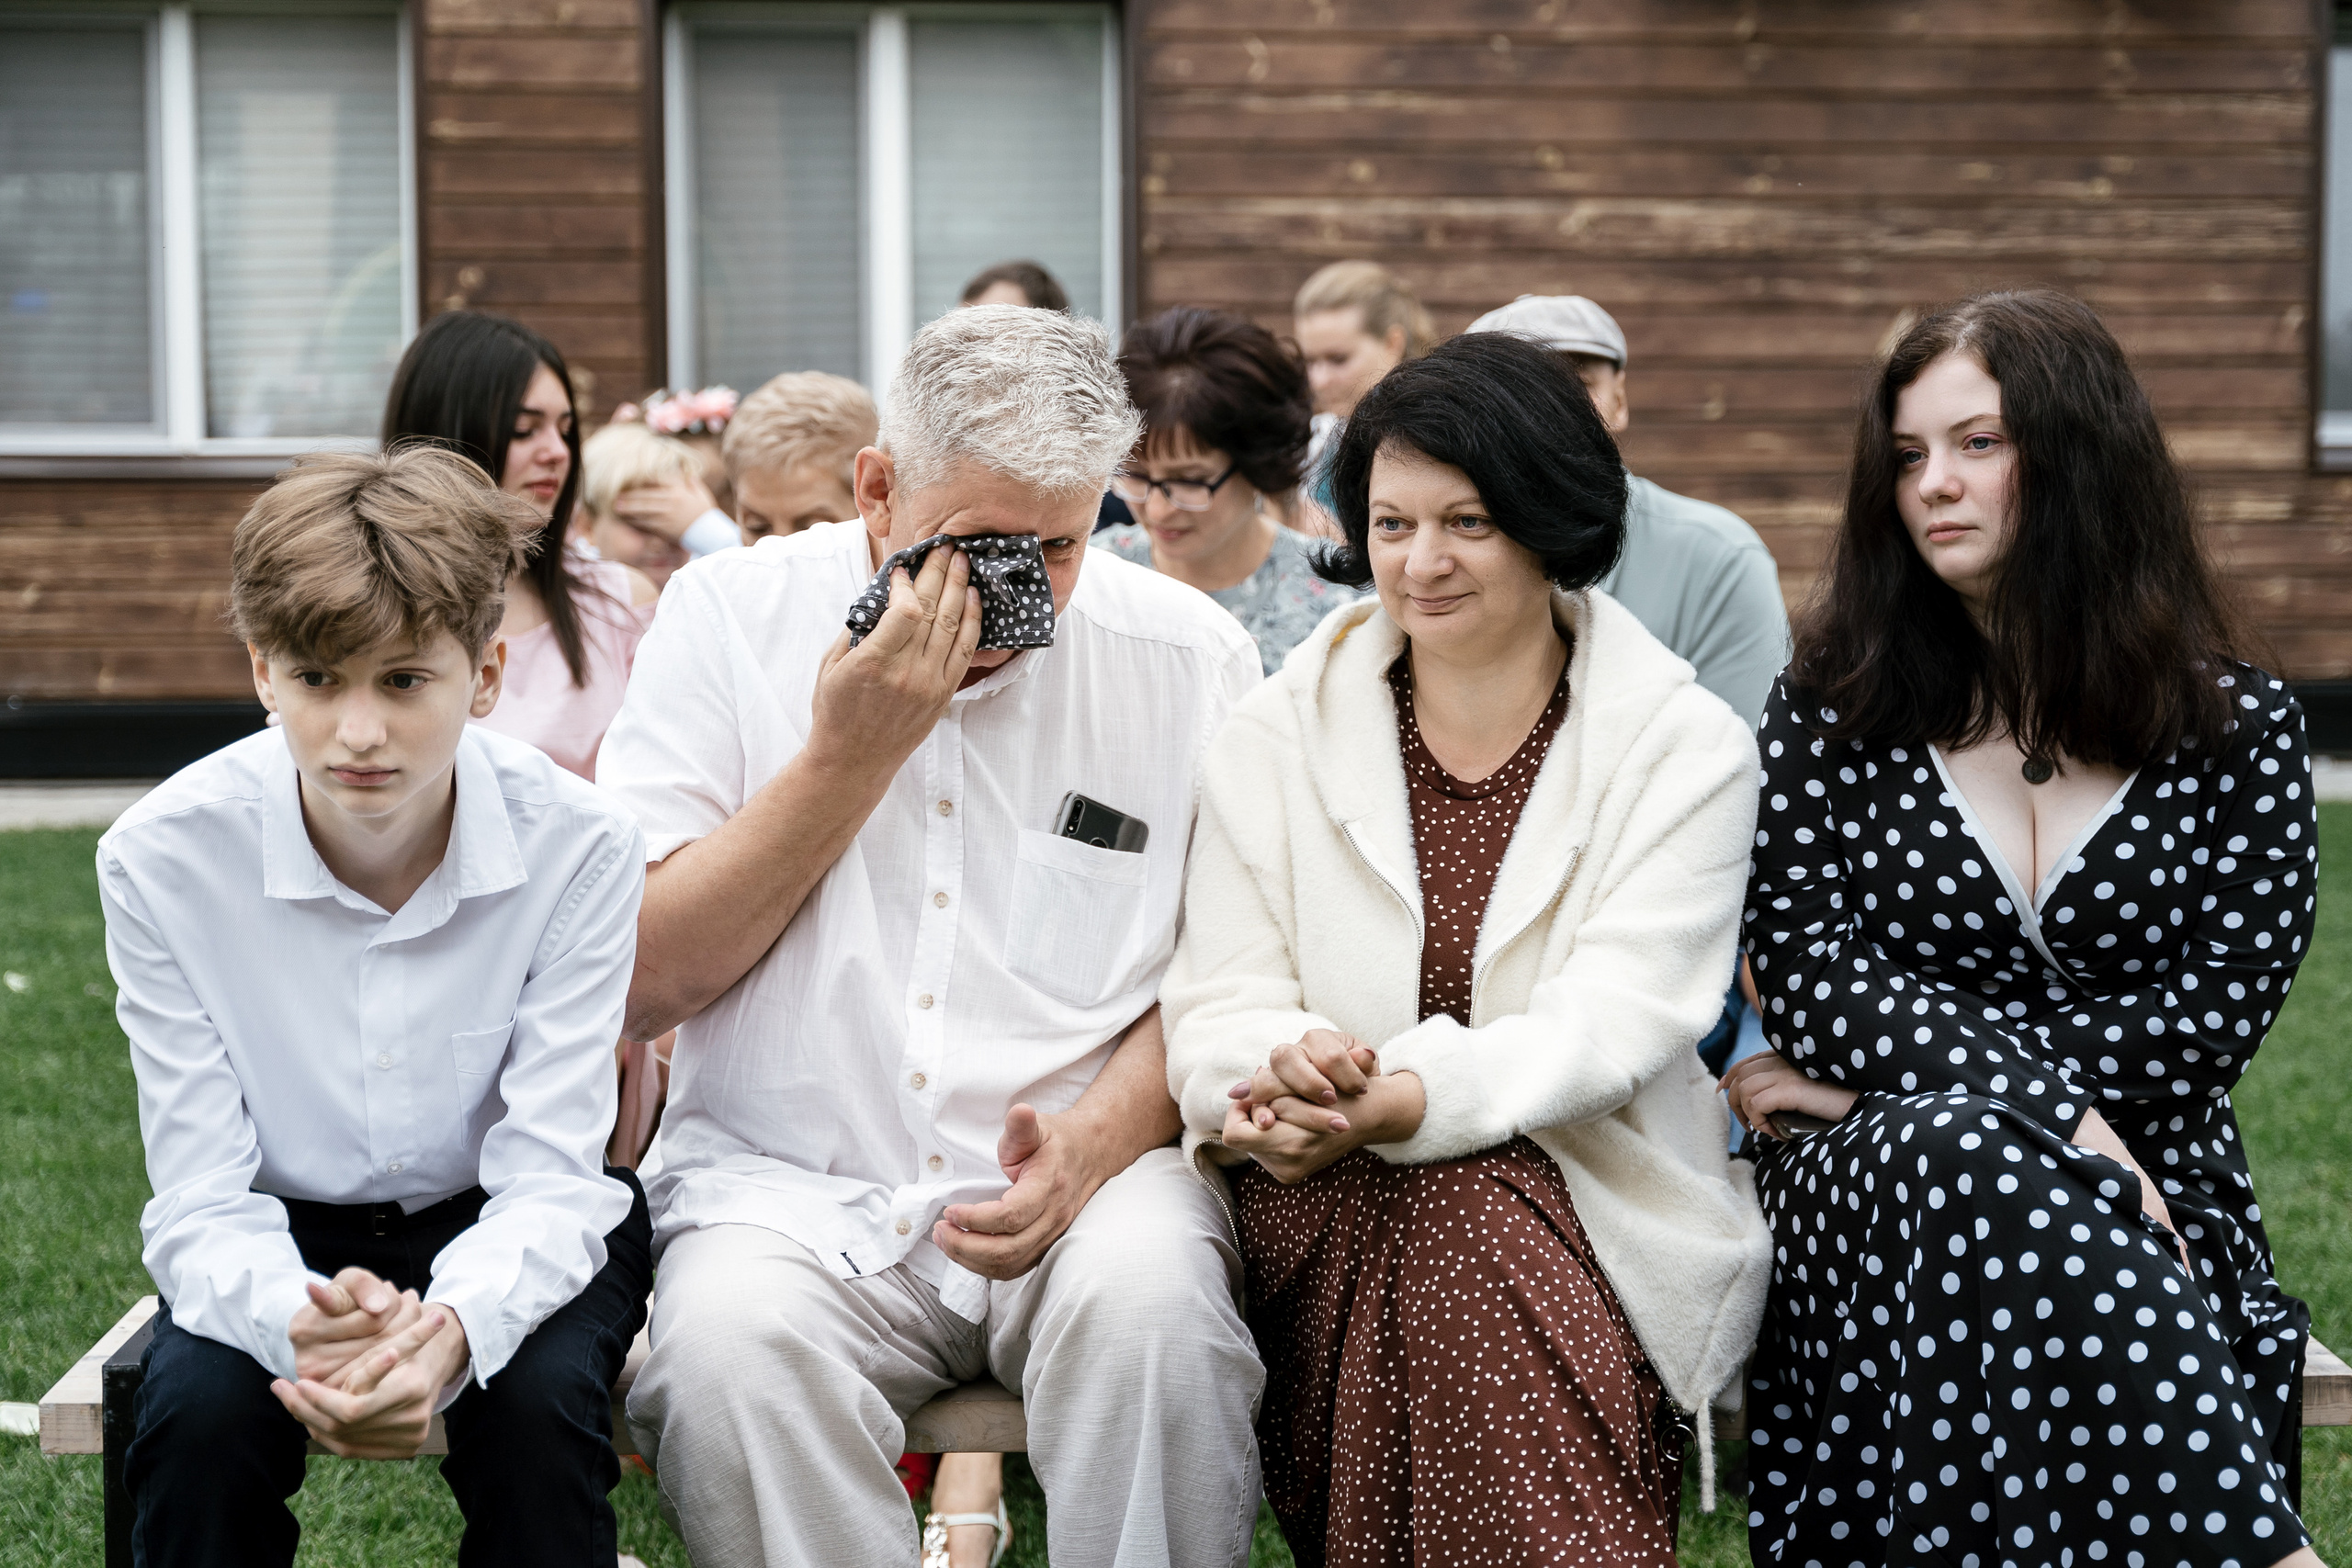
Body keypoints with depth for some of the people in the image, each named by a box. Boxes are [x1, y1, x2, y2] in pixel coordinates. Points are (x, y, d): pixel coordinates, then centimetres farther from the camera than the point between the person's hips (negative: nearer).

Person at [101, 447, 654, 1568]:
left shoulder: (578, 846, -21)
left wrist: (450, 1330, -44)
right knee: (196, 1414, -29)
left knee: (541, 1401, -31)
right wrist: (296, 1320, -43)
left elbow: (548, 1177, -21)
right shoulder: (162, 858, -19)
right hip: (285, 1238, 1)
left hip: (504, 1234, 0)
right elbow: (200, 1200, -18)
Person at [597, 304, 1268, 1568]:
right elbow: (637, 985, -4)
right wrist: (849, 755, -11)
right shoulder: (735, 614, 1)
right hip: (787, 1186, 0)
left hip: (1086, 1181, 1)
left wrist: (1103, 1131, -15)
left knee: (1153, 1299, -32)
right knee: (731, 1338, -32)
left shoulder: (1188, 654, 2)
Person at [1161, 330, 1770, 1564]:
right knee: (1449, 1215, -33)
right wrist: (1282, 1067, -24)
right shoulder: (1277, 736, 9)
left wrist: (1404, 1099, -29)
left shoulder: (1685, 748, 2)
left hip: (1588, 1201, -1)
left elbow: (1617, 1024, -11)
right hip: (1332, 1215, 1)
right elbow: (1215, 1009, 3)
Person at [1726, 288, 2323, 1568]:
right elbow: (1810, 977, -3)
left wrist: (1891, 1070, -9)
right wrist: (2059, 1119, -20)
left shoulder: (2241, 730, 8)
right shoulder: (1835, 708, 9)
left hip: (2151, 1212, 0)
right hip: (1865, 1187, 1)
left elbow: (2216, 1012, -3)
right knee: (1971, 1159, -38)